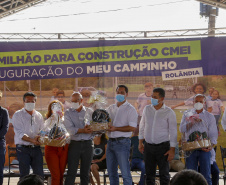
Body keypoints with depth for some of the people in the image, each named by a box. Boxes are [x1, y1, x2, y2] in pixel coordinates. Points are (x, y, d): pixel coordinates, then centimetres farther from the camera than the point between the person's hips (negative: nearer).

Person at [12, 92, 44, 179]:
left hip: (36, 148, 4)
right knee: (24, 175, -3)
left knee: (39, 174, 1)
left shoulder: (39, 116, 14)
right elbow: (19, 133, -10)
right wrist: (32, 140, -25)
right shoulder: (17, 115, 0)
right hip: (23, 149, -4)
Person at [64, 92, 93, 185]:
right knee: (71, 172, -6)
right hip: (74, 143, -2)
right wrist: (83, 130, -17)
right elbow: (70, 129, -8)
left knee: (85, 172, 6)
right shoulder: (68, 113, 5)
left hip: (88, 143, 2)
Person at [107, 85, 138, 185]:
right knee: (111, 172, 11)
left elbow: (132, 128, -12)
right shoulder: (110, 108, 15)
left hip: (122, 142, -6)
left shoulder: (130, 109, -3)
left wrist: (115, 128, -18)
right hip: (110, 142, 6)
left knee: (125, 173, -7)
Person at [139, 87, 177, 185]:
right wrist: (140, 142, 14)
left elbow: (173, 132, -7)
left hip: (163, 147, -4)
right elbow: (142, 126, 16)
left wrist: (172, 150, -11)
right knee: (149, 173, 8)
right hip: (148, 146, 4)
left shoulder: (169, 112, -7)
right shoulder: (147, 109, 5)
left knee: (164, 174, -1)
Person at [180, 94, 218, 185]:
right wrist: (191, 122, -17)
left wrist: (211, 145, -12)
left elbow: (214, 134, 6)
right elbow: (182, 129, 0)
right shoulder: (187, 114, 13)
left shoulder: (209, 116, 11)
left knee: (206, 175, -4)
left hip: (204, 149, -1)